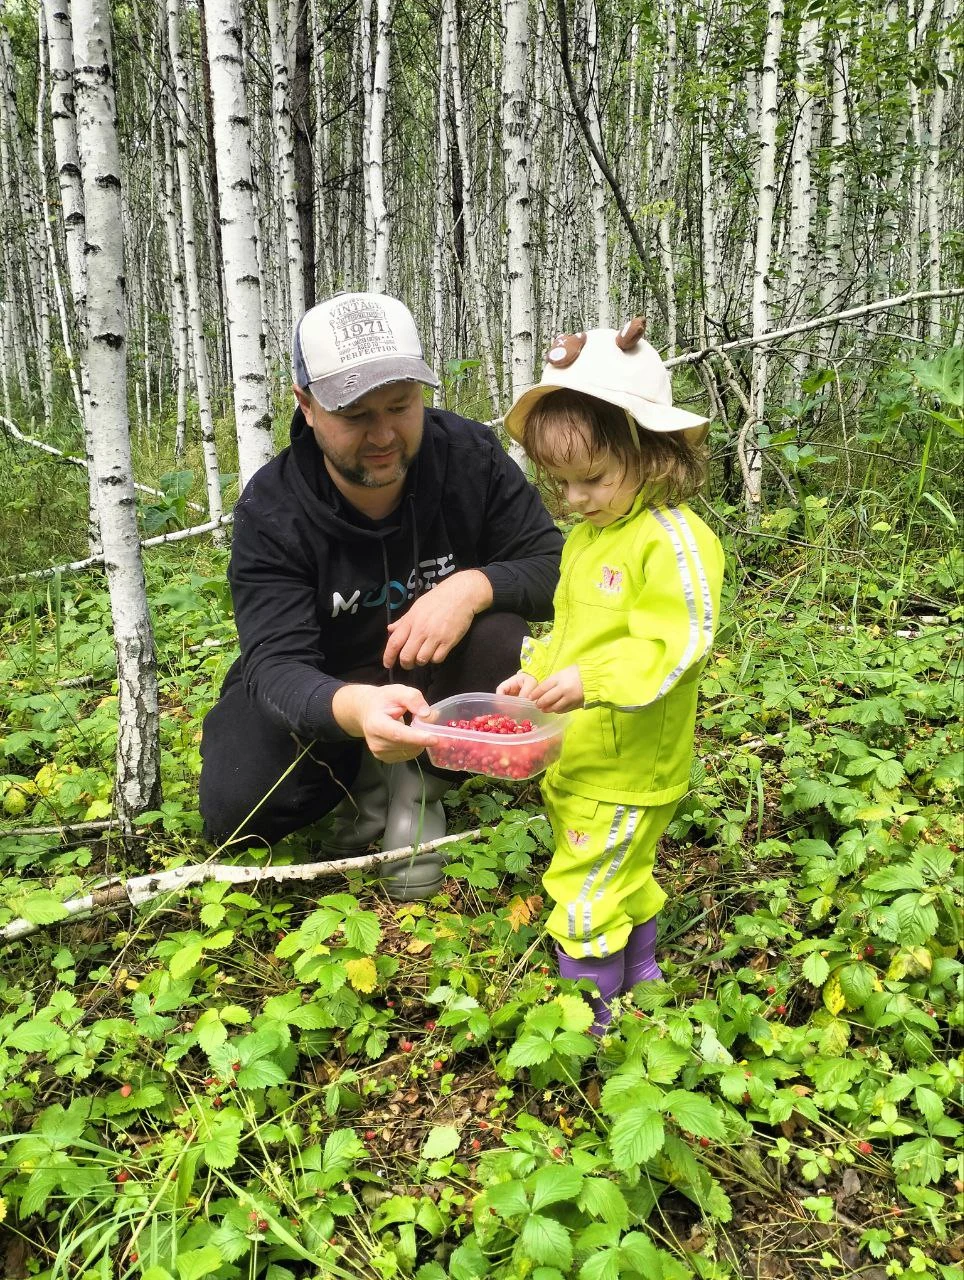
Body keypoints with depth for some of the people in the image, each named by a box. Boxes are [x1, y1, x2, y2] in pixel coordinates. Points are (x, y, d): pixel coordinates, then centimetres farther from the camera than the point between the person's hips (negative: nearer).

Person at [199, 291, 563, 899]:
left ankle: (419, 788, -6)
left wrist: (475, 586, -39)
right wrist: (354, 709, -56)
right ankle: (365, 780, 7)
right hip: (322, 694, -1)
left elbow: (556, 567, -15)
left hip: (438, 679, 1)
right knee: (235, 808, -25)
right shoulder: (271, 511, -23)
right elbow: (277, 664, -31)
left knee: (498, 635, -31)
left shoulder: (469, 454, -19)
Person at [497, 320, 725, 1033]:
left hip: (627, 771, -9)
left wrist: (591, 680, -33)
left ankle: (586, 1022, 21)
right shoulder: (587, 536, 8)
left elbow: (675, 647, -26)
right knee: (624, 884, 25)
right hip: (575, 756, 9)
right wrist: (536, 675, 2)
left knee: (587, 900, 2)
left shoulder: (674, 540, -20)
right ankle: (640, 977, 45)